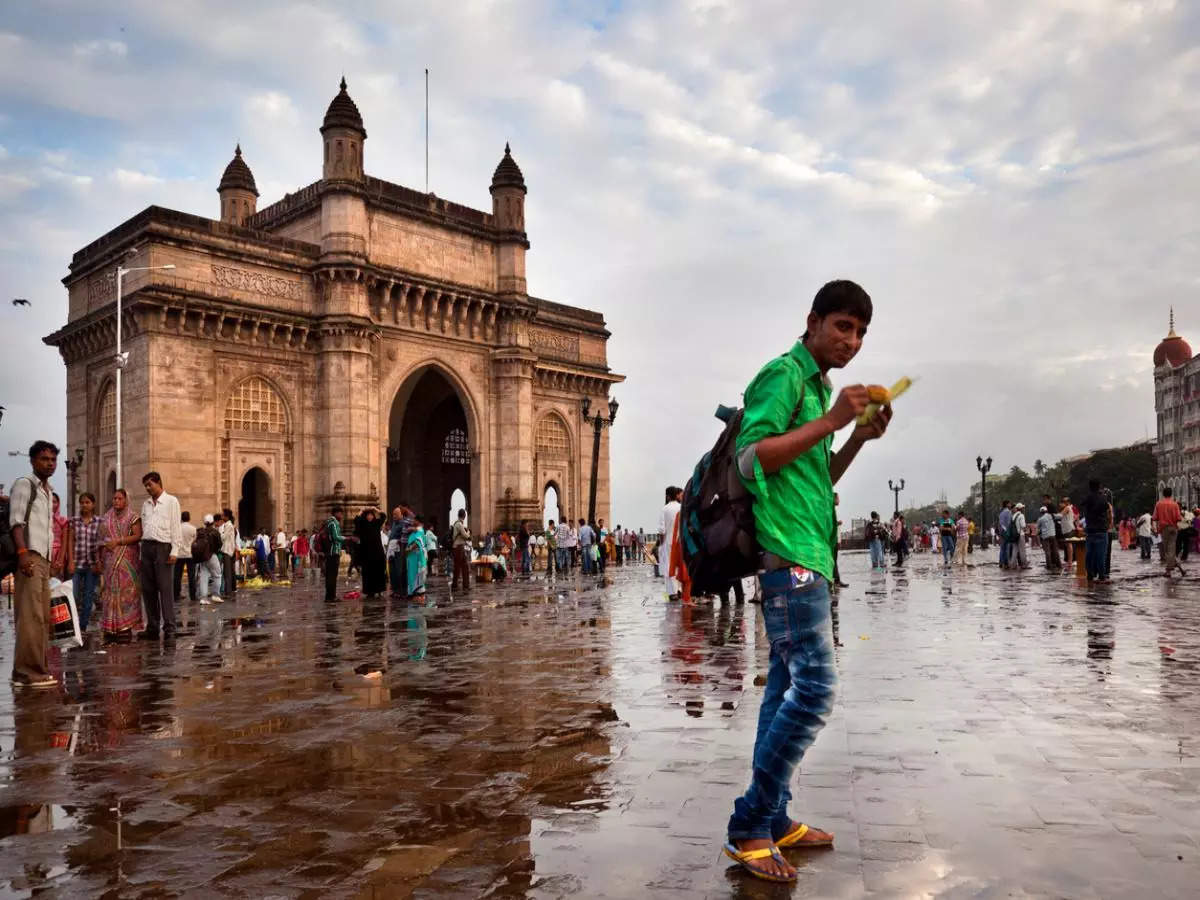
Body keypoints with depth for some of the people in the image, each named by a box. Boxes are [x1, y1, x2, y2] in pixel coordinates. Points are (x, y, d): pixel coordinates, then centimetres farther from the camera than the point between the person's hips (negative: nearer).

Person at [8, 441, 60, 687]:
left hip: (43, 559, 9)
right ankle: (28, 672, -12)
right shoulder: (24, 484, -1)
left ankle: (37, 669, 12)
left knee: (43, 616, 8)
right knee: (30, 615, -12)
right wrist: (23, 552, -21)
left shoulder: (48, 492, 24)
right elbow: (16, 521, -11)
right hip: (29, 557, -9)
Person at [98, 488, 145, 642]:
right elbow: (101, 540, 17)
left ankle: (126, 628, -7)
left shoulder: (132, 517, 3)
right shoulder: (106, 518, 16)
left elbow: (137, 535, -8)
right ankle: (110, 628, 4)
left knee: (126, 590, -7)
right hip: (109, 560, 4)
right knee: (109, 591, 0)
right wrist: (99, 558, 11)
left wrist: (118, 541, -14)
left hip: (126, 560, -4)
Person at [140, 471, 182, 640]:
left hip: (163, 547, -6)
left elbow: (176, 527, -3)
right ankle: (152, 626, 14)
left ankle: (169, 627, -5)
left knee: (165, 588, -7)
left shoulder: (171, 501, 1)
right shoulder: (146, 503, 17)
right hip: (147, 546, 6)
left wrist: (174, 550, -10)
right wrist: (142, 548, 7)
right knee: (148, 589, 7)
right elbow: (143, 527, 16)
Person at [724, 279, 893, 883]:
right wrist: (832, 420, -17)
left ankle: (773, 821, 18)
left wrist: (859, 438, 11)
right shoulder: (785, 373, -7)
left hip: (804, 556, 10)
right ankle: (749, 827, -4)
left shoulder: (818, 386, 22)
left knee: (787, 686, 10)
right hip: (788, 552, -10)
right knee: (814, 687, -12)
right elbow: (750, 458, -18)